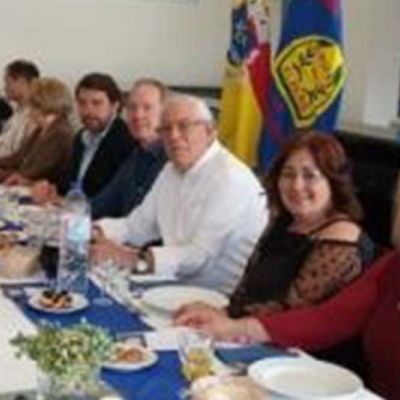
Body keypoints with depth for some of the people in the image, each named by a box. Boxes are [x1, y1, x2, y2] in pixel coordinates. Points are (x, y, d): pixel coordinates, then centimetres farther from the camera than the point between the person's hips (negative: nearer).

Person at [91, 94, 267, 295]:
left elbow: (200, 255, -24)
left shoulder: (229, 177, -18)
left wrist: (133, 258, -31)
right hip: (184, 286, 8)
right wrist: (95, 232, -5)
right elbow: (137, 225, 13)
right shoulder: (172, 171, 12)